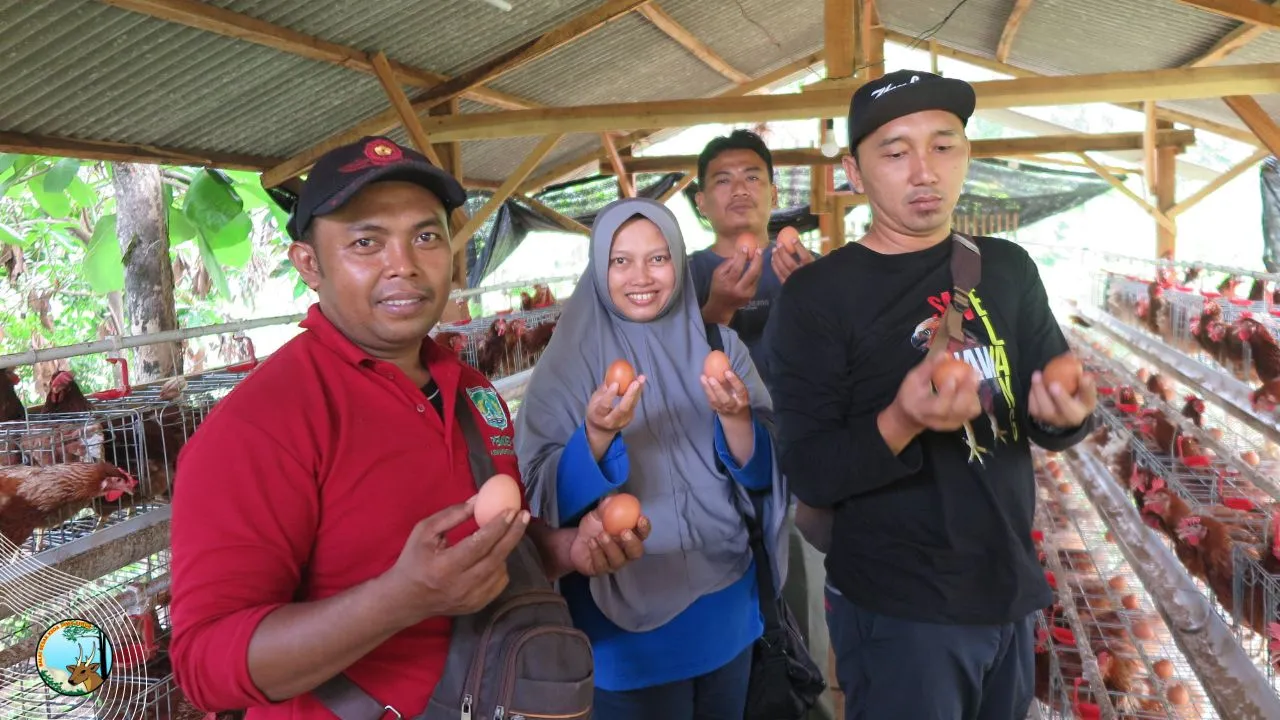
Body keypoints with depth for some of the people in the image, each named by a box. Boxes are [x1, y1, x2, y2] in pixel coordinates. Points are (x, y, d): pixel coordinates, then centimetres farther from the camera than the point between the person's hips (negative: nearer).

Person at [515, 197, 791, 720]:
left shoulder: (719, 346, 0)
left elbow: (760, 476, -3)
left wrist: (735, 416, -22)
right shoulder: (569, 365, -9)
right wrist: (597, 433, -31)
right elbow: (549, 501, -13)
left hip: (726, 607, 4)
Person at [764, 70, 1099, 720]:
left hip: (1011, 591, 6)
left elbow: (1047, 418, 7)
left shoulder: (1008, 269, 2)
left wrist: (1066, 414, -16)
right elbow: (807, 474, -16)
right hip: (896, 613, -5)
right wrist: (902, 422, -33)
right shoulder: (817, 294, -13)